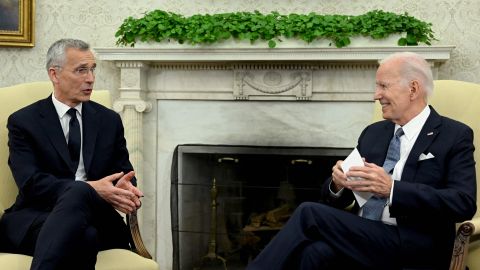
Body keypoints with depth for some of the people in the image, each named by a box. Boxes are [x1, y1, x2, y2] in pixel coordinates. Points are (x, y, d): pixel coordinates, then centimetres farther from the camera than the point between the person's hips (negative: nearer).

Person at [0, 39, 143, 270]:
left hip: (94, 216, 3)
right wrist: (91, 189, -23)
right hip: (36, 217, -3)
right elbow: (31, 182, -8)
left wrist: (125, 189, -12)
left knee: (78, 195, -36)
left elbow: (125, 173, 16)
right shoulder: (23, 121, 6)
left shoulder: (109, 120, 17)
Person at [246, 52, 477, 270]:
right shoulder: (372, 133, 19)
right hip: (361, 237, 5)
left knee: (309, 213, -22)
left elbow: (464, 203, -13)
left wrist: (392, 189, -21)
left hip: (411, 249, -5)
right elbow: (332, 197, 20)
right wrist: (338, 184, -5)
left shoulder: (455, 136, 2)